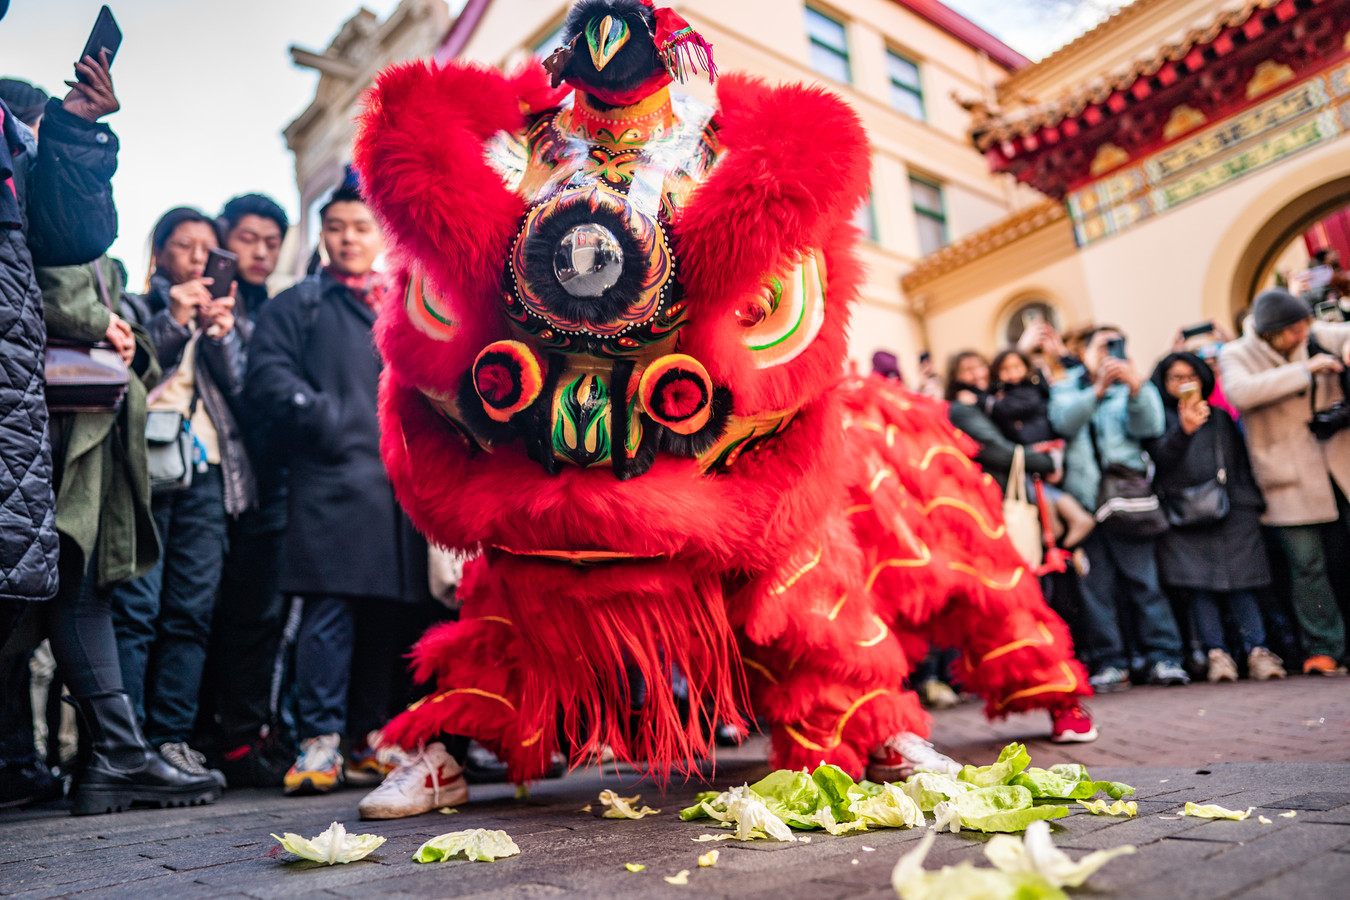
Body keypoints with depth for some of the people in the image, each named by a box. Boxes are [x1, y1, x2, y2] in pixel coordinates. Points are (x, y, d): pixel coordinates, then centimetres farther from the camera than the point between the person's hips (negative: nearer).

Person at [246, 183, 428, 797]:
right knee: (329, 610, -8)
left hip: (404, 481, 4)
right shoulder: (296, 305, 13)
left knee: (391, 613, 6)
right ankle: (319, 742, 1)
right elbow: (268, 376, 0)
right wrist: (324, 419, -14)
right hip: (332, 480, -4)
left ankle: (371, 739, 17)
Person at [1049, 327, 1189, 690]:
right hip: (1083, 498, 0)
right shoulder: (1066, 388, 18)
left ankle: (1163, 658, -2)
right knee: (1096, 584, -1)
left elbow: (1151, 426, -3)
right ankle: (1109, 663, 4)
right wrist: (1097, 390, -18)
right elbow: (1064, 421, -5)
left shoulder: (1133, 388, 18)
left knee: (1142, 576, -6)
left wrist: (1136, 387, -19)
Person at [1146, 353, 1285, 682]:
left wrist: (1251, 499, 12)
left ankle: (1257, 650, -3)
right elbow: (1158, 456, -10)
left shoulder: (1220, 417, 22)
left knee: (1240, 583, -4)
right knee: (1199, 586, -7)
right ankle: (1216, 654, -4)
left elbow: (1242, 460, 22)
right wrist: (1183, 431, -26)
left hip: (1232, 510, 3)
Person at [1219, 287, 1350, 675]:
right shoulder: (1237, 355, -4)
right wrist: (1305, 371, -21)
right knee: (1306, 564, -1)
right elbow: (1241, 392, -22)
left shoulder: (1316, 336, 8)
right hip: (1291, 479, -3)